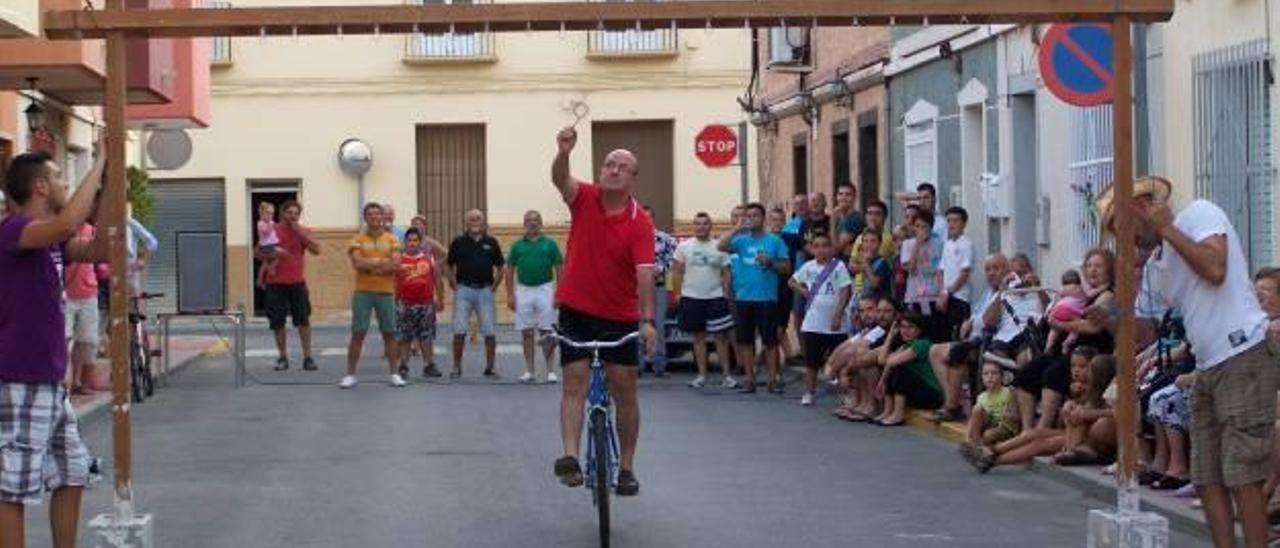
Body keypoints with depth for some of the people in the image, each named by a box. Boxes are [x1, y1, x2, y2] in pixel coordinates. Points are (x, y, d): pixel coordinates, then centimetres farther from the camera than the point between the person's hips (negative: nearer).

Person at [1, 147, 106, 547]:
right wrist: (99, 164, -25)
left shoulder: (52, 239, 13)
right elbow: (68, 222, -35)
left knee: (72, 475, 16)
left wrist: (107, 193, 4)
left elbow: (95, 252, 15)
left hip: (51, 380, 10)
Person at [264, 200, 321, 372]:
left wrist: (301, 233, -14)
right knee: (278, 322, 2)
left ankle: (307, 358, 3)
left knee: (303, 320, -2)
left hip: (297, 282, 0)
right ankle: (282, 357, 13)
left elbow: (316, 250, -10)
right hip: (275, 283, 0)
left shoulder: (303, 232, 4)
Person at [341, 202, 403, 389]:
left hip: (386, 292, 1)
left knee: (389, 333, 5)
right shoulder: (358, 240, 2)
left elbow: (396, 265, -7)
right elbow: (358, 263, -13)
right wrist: (383, 262, -13)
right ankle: (350, 374, 3)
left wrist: (370, 265, -14)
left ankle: (394, 373, 13)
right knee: (358, 333, -1)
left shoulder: (391, 240, 6)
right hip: (363, 292, -1)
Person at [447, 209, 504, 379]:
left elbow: (500, 269, 13)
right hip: (464, 290, 0)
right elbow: (450, 267, 12)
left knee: (489, 331, -1)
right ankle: (457, 367, 5)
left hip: (484, 290, 0)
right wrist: (454, 286, 3)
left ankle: (490, 367, 10)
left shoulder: (491, 243, 6)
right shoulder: (458, 243, 5)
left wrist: (494, 287, 5)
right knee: (459, 331, -4)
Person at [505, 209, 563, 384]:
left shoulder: (549, 244, 4)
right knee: (526, 333, 5)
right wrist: (510, 295, 3)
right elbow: (510, 270, 11)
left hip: (545, 290, -2)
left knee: (547, 332, -3)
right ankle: (529, 371, 11)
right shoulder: (517, 245, 9)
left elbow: (559, 269, 4)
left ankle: (551, 371, -1)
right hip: (523, 292, 2)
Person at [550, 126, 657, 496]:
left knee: (625, 390, 5)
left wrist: (648, 320, -31)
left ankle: (626, 467, 15)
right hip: (577, 310, 1)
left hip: (620, 317, -1)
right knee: (574, 383, -7)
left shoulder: (640, 222, -11)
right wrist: (563, 153, -48)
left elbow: (644, 272, -20)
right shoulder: (585, 199, -5)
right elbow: (560, 179, -26)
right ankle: (569, 457, -17)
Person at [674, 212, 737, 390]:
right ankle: (702, 375, 14)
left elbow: (726, 273, 3)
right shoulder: (684, 246, 3)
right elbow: (678, 270, 9)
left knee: (721, 337, -1)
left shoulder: (719, 247, 2)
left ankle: (727, 375, 3)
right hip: (692, 297, 1)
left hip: (715, 297, -1)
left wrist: (726, 294, -3)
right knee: (698, 337, 8)